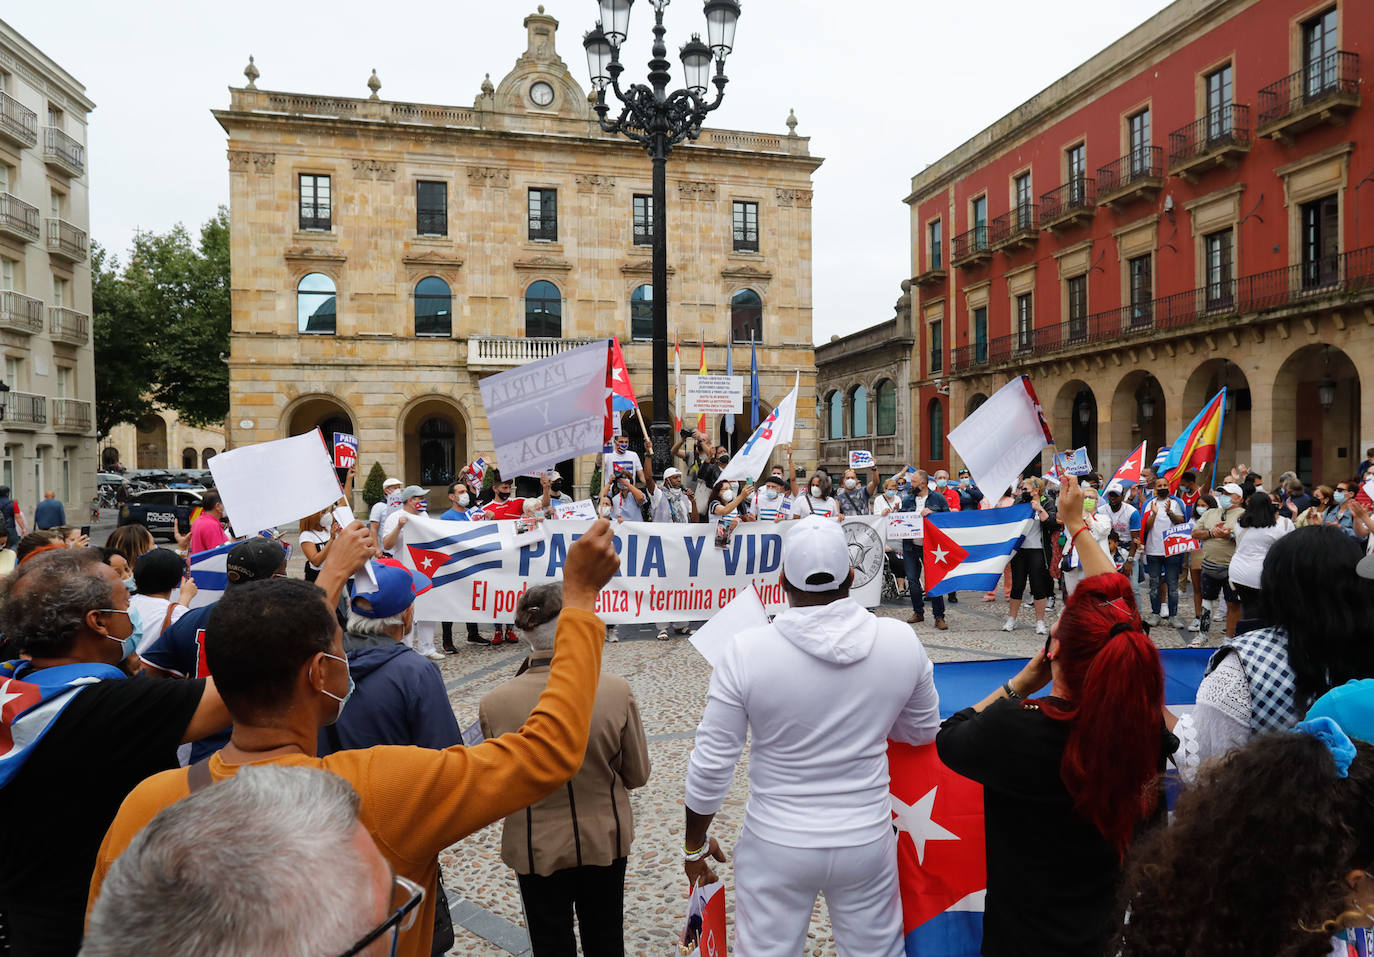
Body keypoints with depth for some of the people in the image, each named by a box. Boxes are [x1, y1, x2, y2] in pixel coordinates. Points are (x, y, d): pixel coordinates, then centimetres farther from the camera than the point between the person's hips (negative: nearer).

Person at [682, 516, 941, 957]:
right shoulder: (901, 641, -12)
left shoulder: (747, 651, -20)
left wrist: (695, 844, 4)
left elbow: (710, 765, -12)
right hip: (867, 841, 2)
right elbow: (923, 731, 5)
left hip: (776, 846, -2)